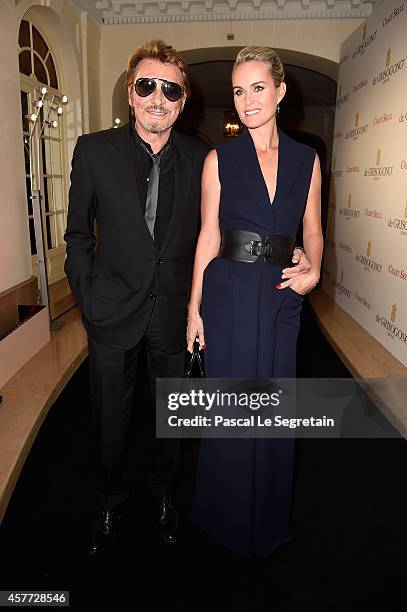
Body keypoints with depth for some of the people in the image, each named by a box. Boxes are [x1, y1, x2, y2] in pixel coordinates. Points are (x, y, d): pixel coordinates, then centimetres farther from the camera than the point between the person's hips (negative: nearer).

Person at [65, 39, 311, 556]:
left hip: (174, 312, 1)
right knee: (111, 417, 15)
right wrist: (88, 300, -3)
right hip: (113, 313, 0)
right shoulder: (94, 150, -4)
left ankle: (164, 494, 45)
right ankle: (112, 502, 42)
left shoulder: (200, 159, -2)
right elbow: (78, 234, 1)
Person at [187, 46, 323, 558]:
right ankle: (229, 515, 35)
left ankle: (269, 516, 39)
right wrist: (194, 307, -3)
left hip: (281, 295, 2)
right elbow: (208, 237, 0)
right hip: (229, 293, -2)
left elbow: (312, 230, 12)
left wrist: (314, 271, -8)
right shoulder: (219, 160, 0)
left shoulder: (306, 160, 6)